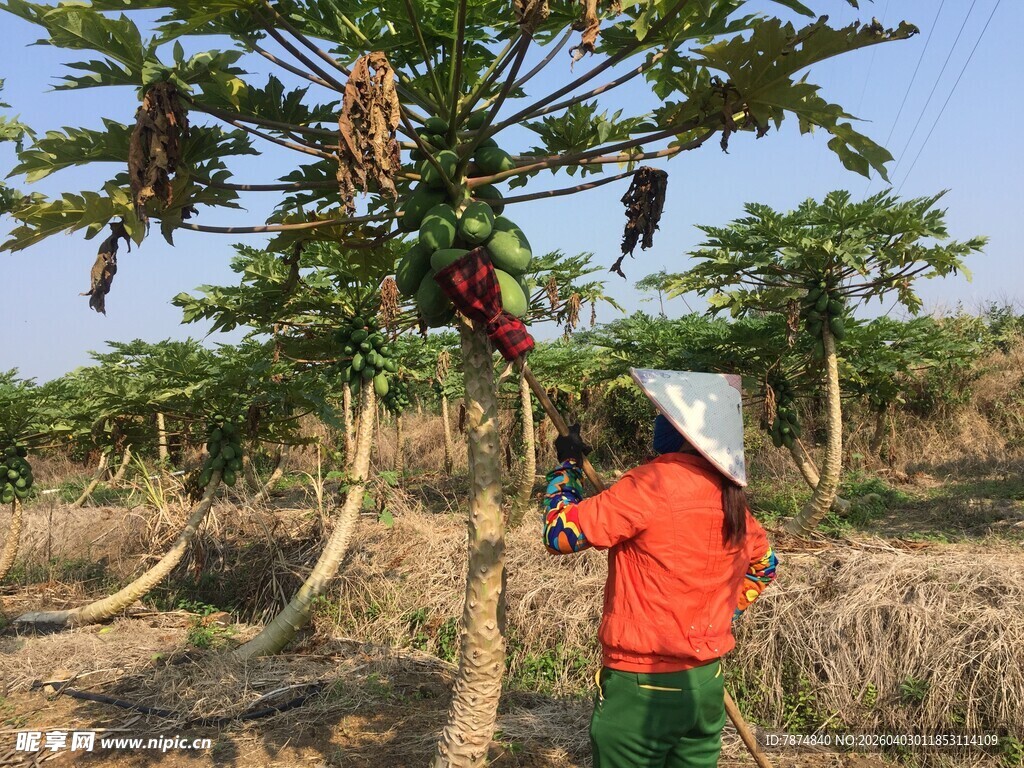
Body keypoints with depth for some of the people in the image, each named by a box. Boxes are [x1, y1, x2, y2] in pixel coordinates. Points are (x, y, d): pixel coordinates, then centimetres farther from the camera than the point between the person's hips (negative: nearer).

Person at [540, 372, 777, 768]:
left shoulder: (655, 482, -20)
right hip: (706, 685, 7)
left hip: (641, 688, -7)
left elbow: (560, 534, -16)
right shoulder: (730, 493, 3)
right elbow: (764, 563, 21)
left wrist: (568, 465, -2)